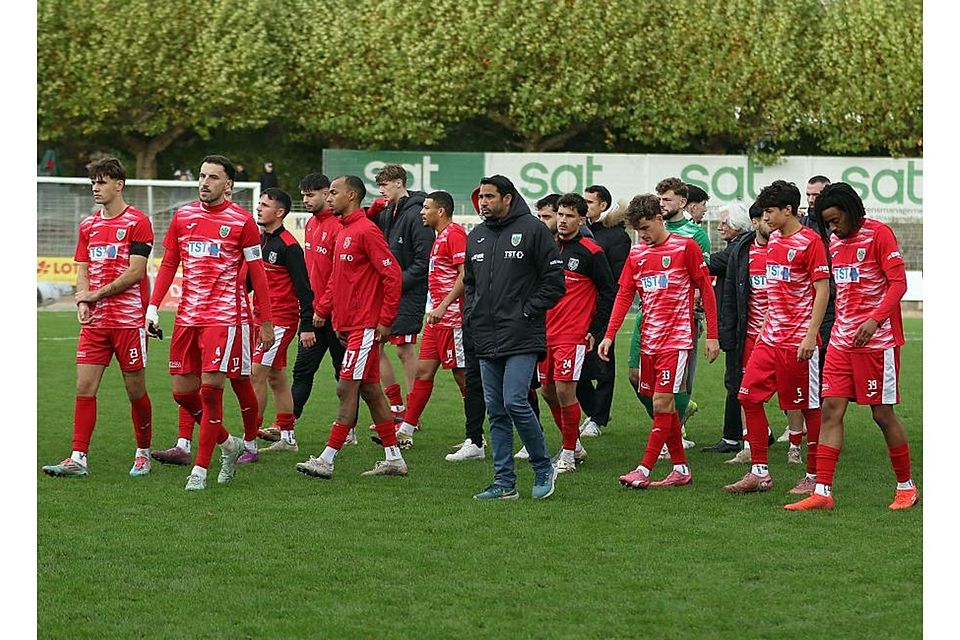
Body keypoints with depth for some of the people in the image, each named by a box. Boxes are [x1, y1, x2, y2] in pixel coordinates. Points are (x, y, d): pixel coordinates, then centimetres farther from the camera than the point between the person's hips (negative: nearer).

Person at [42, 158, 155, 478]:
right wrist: (83, 302, -5)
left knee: (135, 389, 3)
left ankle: (143, 454, 19)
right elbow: (83, 271, 14)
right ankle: (78, 459, -4)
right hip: (95, 321, 5)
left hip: (129, 319, -5)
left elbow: (135, 272, -12)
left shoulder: (137, 222, -6)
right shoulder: (88, 225, 13)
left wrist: (97, 294, -9)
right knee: (84, 386, -3)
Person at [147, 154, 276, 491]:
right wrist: (153, 307, 5)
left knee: (211, 388, -10)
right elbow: (168, 265, 15)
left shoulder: (241, 220, -2)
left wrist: (266, 321, 0)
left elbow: (257, 272, 1)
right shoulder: (183, 216, 10)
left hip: (225, 316, -5)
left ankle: (200, 469, -2)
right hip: (188, 315, 5)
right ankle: (227, 443, 27)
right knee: (182, 392, 5)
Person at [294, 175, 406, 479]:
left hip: (365, 326, -10)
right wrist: (323, 310, 15)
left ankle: (327, 460, -10)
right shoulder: (344, 232, 16)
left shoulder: (366, 230, -13)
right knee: (370, 391, 11)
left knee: (347, 389, -9)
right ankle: (394, 459, 16)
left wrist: (385, 320, -17)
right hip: (348, 325, 10)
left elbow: (393, 274, -17)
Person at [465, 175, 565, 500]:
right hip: (486, 339, 7)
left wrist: (528, 311, -10)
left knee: (515, 403, -15)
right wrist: (471, 314, 11)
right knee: (496, 411, 7)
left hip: (522, 338, -7)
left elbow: (554, 280, -7)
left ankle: (543, 468, 3)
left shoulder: (532, 229, -5)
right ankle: (504, 482, 11)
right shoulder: (475, 237, 15)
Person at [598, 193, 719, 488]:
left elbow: (706, 290, -2)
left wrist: (712, 335, -5)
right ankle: (681, 469, 16)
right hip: (649, 340, 6)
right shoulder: (636, 254, 10)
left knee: (662, 403, -11)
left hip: (677, 339, -6)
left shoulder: (685, 247, -4)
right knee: (663, 405, 8)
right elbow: (624, 296, 9)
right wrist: (609, 335, -2)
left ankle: (644, 469, -13)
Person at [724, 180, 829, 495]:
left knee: (808, 406, 0)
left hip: (799, 339, -8)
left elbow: (822, 291, -13)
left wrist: (811, 336, -18)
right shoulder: (773, 240, 13)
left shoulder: (809, 241, -11)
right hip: (771, 337, 8)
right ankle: (760, 472, 9)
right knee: (749, 396, 3)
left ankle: (814, 476, 10)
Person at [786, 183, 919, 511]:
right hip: (842, 340, 7)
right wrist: (840, 328, 13)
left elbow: (898, 282, -13)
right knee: (831, 410, -2)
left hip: (877, 340, -7)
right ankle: (822, 492, -3)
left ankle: (906, 487, 16)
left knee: (882, 413, 0)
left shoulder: (879, 234, -8)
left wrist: (874, 320, -24)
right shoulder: (835, 243, 13)